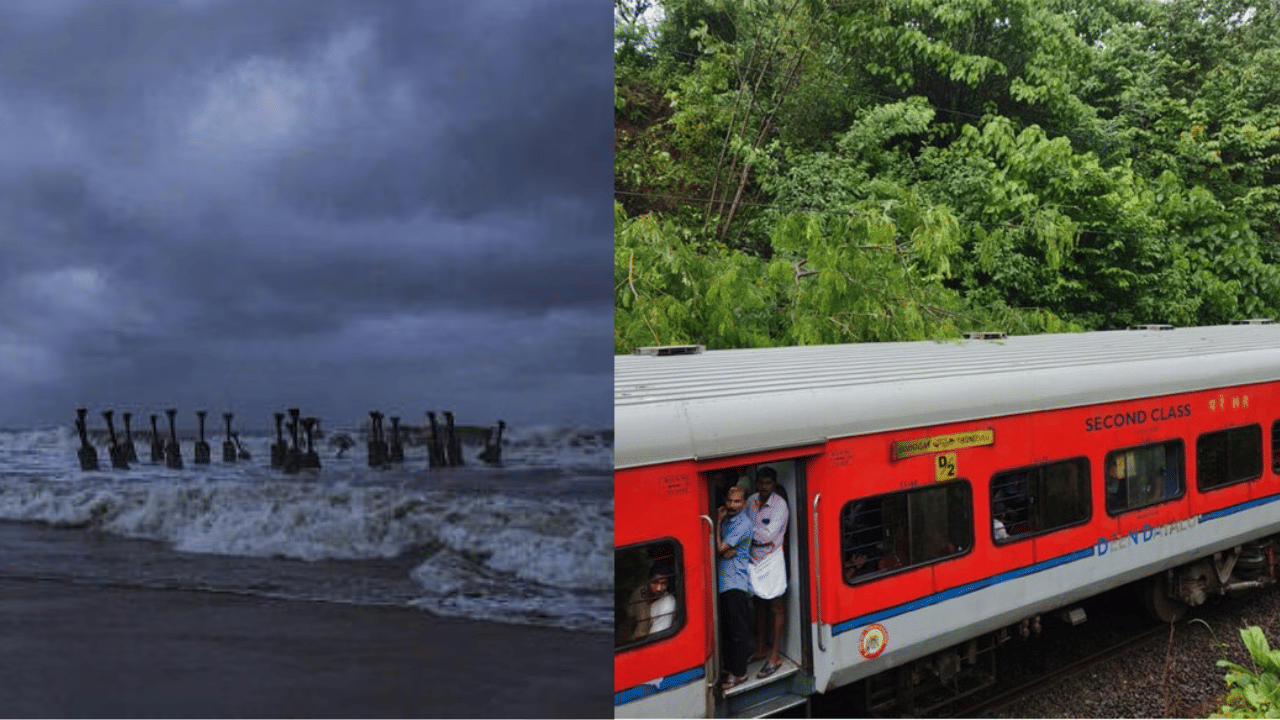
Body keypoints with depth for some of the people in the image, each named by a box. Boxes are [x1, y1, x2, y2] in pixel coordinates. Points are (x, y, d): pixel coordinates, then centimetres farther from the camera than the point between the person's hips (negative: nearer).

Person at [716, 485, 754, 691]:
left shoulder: (743, 524, -15)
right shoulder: (726, 518, 11)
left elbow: (720, 548, -17)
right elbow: (719, 548, 11)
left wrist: (718, 522, -10)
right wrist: (725, 550, -11)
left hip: (736, 583, -8)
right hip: (722, 580, 8)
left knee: (737, 629, -2)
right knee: (725, 628, 13)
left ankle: (739, 673, 5)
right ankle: (729, 667, 23)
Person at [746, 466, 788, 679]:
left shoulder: (779, 505, -16)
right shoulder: (752, 501, 3)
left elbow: (768, 534, -22)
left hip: (772, 559, -6)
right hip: (754, 558, 6)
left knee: (776, 607, 1)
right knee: (759, 605, 17)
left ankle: (775, 657, 6)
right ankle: (760, 649, 30)